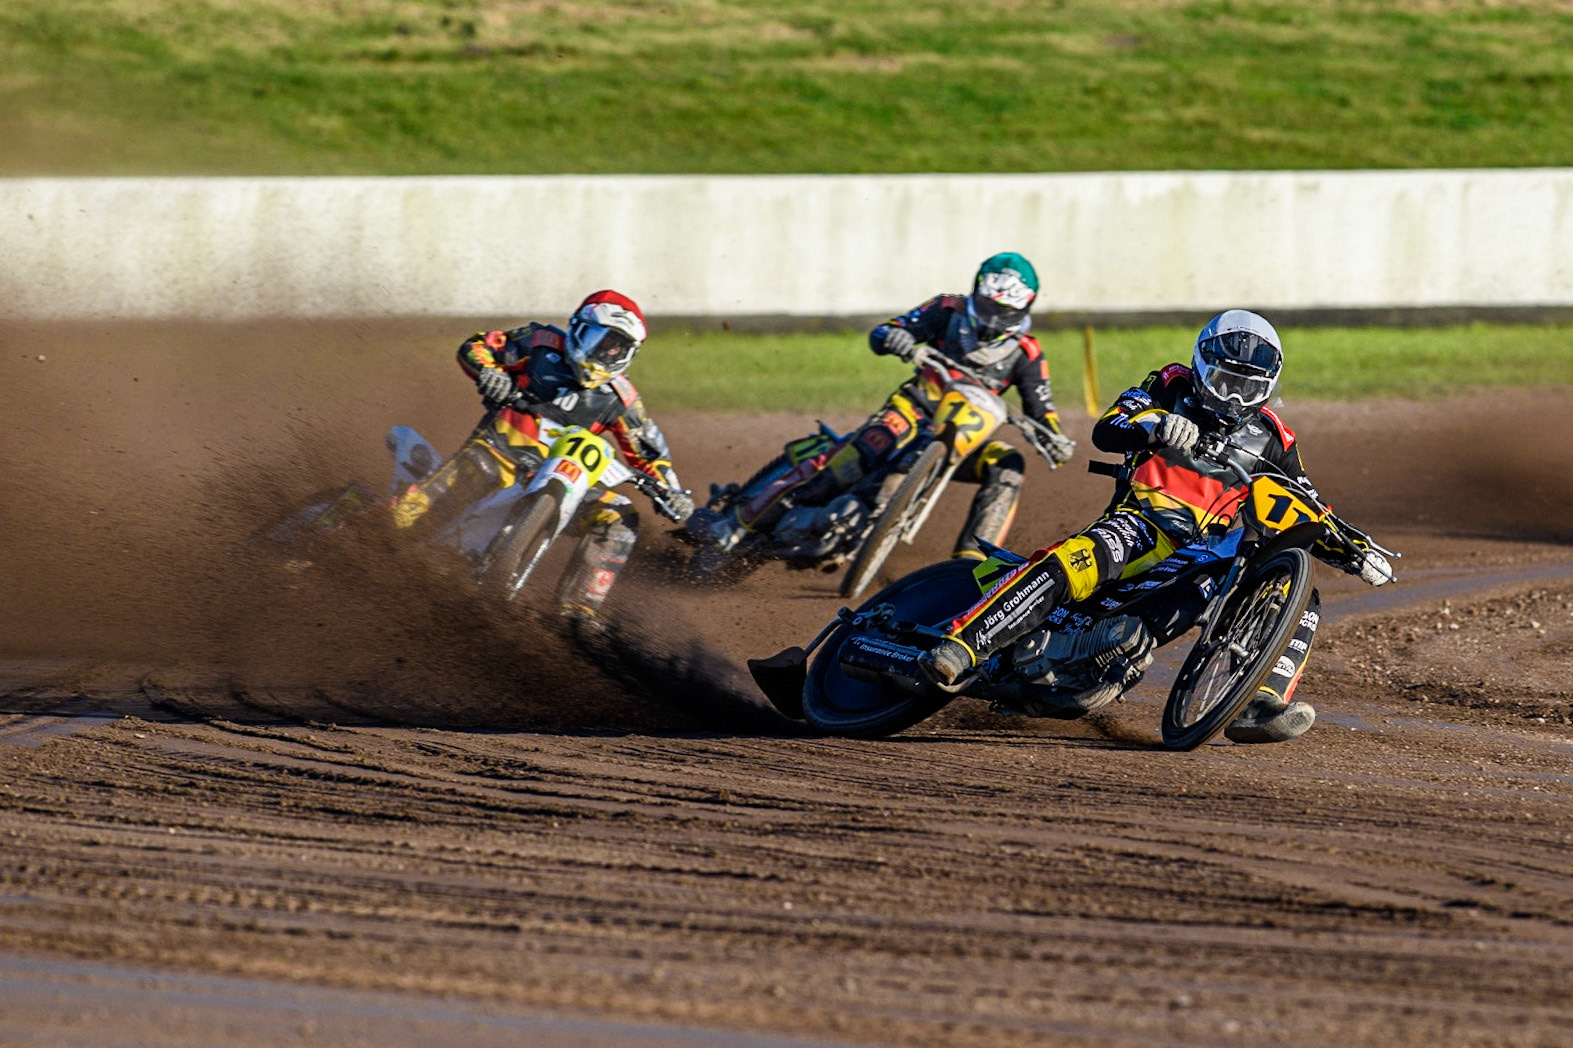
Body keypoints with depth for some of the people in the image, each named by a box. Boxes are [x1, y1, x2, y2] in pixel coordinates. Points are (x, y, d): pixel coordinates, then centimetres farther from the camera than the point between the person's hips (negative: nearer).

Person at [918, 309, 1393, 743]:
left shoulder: (1270, 436, 19)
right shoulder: (1173, 389, 10)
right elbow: (1105, 431, -4)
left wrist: (1354, 554, 6)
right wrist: (1155, 426, -26)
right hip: (1148, 519, -5)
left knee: (1300, 600, -13)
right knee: (1072, 563, -34)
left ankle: (1262, 706, -30)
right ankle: (959, 648, -43)